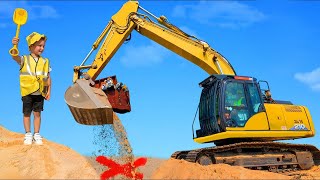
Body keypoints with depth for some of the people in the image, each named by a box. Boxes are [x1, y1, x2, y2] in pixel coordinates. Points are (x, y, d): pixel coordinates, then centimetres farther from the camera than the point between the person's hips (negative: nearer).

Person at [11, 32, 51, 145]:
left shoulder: (45, 62, 3)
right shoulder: (24, 60, -5)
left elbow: (48, 78, 6)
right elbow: (15, 57, -26)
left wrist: (49, 91, 2)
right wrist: (15, 45, -45)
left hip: (40, 93, 2)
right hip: (27, 93, -1)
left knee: (37, 113, 8)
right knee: (27, 114, 8)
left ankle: (36, 134, 20)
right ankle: (28, 134, 22)